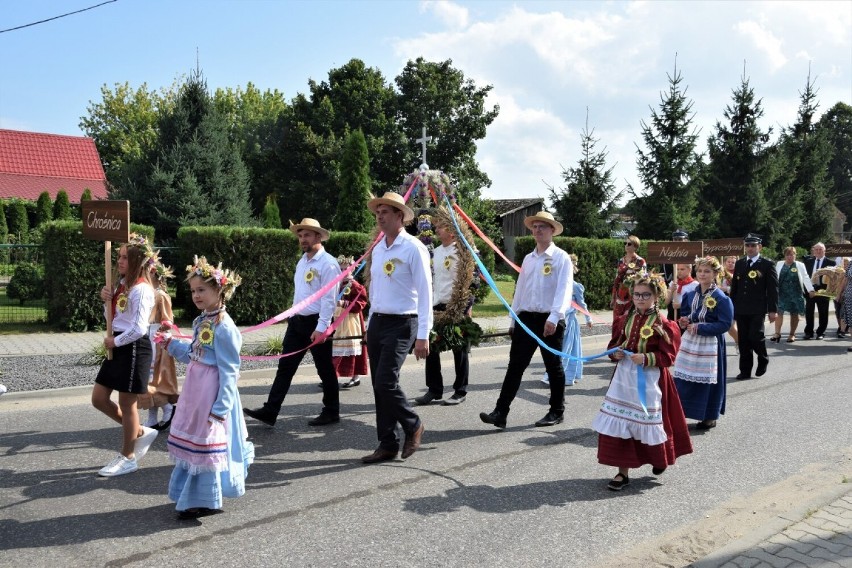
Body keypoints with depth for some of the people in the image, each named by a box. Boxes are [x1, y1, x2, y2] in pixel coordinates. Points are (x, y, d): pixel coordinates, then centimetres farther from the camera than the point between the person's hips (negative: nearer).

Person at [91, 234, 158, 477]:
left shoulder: (141, 289, -18)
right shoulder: (122, 283, 10)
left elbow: (139, 328, -24)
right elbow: (112, 316, 18)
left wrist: (115, 341, -11)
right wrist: (106, 300, -1)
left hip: (134, 347, -10)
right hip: (118, 345, 10)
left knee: (126, 404, 2)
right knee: (98, 398, 12)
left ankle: (127, 457, 19)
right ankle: (140, 432, 27)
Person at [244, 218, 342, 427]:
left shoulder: (327, 263, -14)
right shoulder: (302, 262, 13)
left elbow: (329, 299, -18)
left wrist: (321, 328, -21)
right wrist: (293, 316, 16)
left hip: (317, 323, -8)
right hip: (297, 321, 8)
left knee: (325, 369, 5)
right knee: (285, 366, 5)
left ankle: (331, 412, 19)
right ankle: (270, 411, 7)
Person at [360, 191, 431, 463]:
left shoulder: (413, 249, -10)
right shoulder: (377, 249, 12)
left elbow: (424, 293, -13)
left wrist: (423, 336, -16)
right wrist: (370, 324, 17)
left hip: (401, 324, -7)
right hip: (376, 322, 7)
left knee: (386, 382, -15)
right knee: (379, 386, 7)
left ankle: (413, 426, 10)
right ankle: (387, 444, 18)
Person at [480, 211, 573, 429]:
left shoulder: (561, 257, -5)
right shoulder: (528, 258, 14)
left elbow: (564, 290, -16)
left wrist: (554, 317, -27)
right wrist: (513, 319, 15)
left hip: (550, 320, -5)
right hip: (526, 318, 5)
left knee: (554, 366, 8)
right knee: (515, 365, 1)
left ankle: (556, 411, 23)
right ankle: (500, 412, 0)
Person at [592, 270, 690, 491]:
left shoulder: (663, 324, -10)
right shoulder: (625, 320, 6)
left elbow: (667, 357, -12)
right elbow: (614, 344, 15)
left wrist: (645, 359, -24)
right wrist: (615, 353, -6)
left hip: (648, 380, -4)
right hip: (623, 376, 5)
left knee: (649, 422, 7)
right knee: (619, 423, 2)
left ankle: (660, 459, 39)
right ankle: (623, 472, 11)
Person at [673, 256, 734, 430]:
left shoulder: (721, 298, -10)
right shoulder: (690, 295, 8)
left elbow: (725, 324, -15)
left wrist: (699, 327, -19)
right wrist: (683, 322, -4)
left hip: (709, 345, -5)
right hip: (688, 342, 5)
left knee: (708, 379, 3)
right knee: (684, 377, 7)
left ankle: (710, 417, 18)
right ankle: (683, 411, 19)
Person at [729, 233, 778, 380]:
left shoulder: (767, 264, -2)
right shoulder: (739, 263, 11)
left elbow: (773, 289, -5)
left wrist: (773, 310, -9)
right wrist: (731, 306, 10)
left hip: (757, 309, -4)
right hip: (741, 309, 4)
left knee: (755, 336, -11)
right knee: (743, 340, 5)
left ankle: (763, 361, 18)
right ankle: (745, 371, 13)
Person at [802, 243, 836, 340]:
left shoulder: (830, 262, -2)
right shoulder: (809, 261, 9)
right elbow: (806, 274, 9)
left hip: (822, 290, -3)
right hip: (810, 289, 3)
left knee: (823, 313, 5)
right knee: (808, 312, 5)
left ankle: (820, 332, 15)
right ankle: (809, 332, 14)